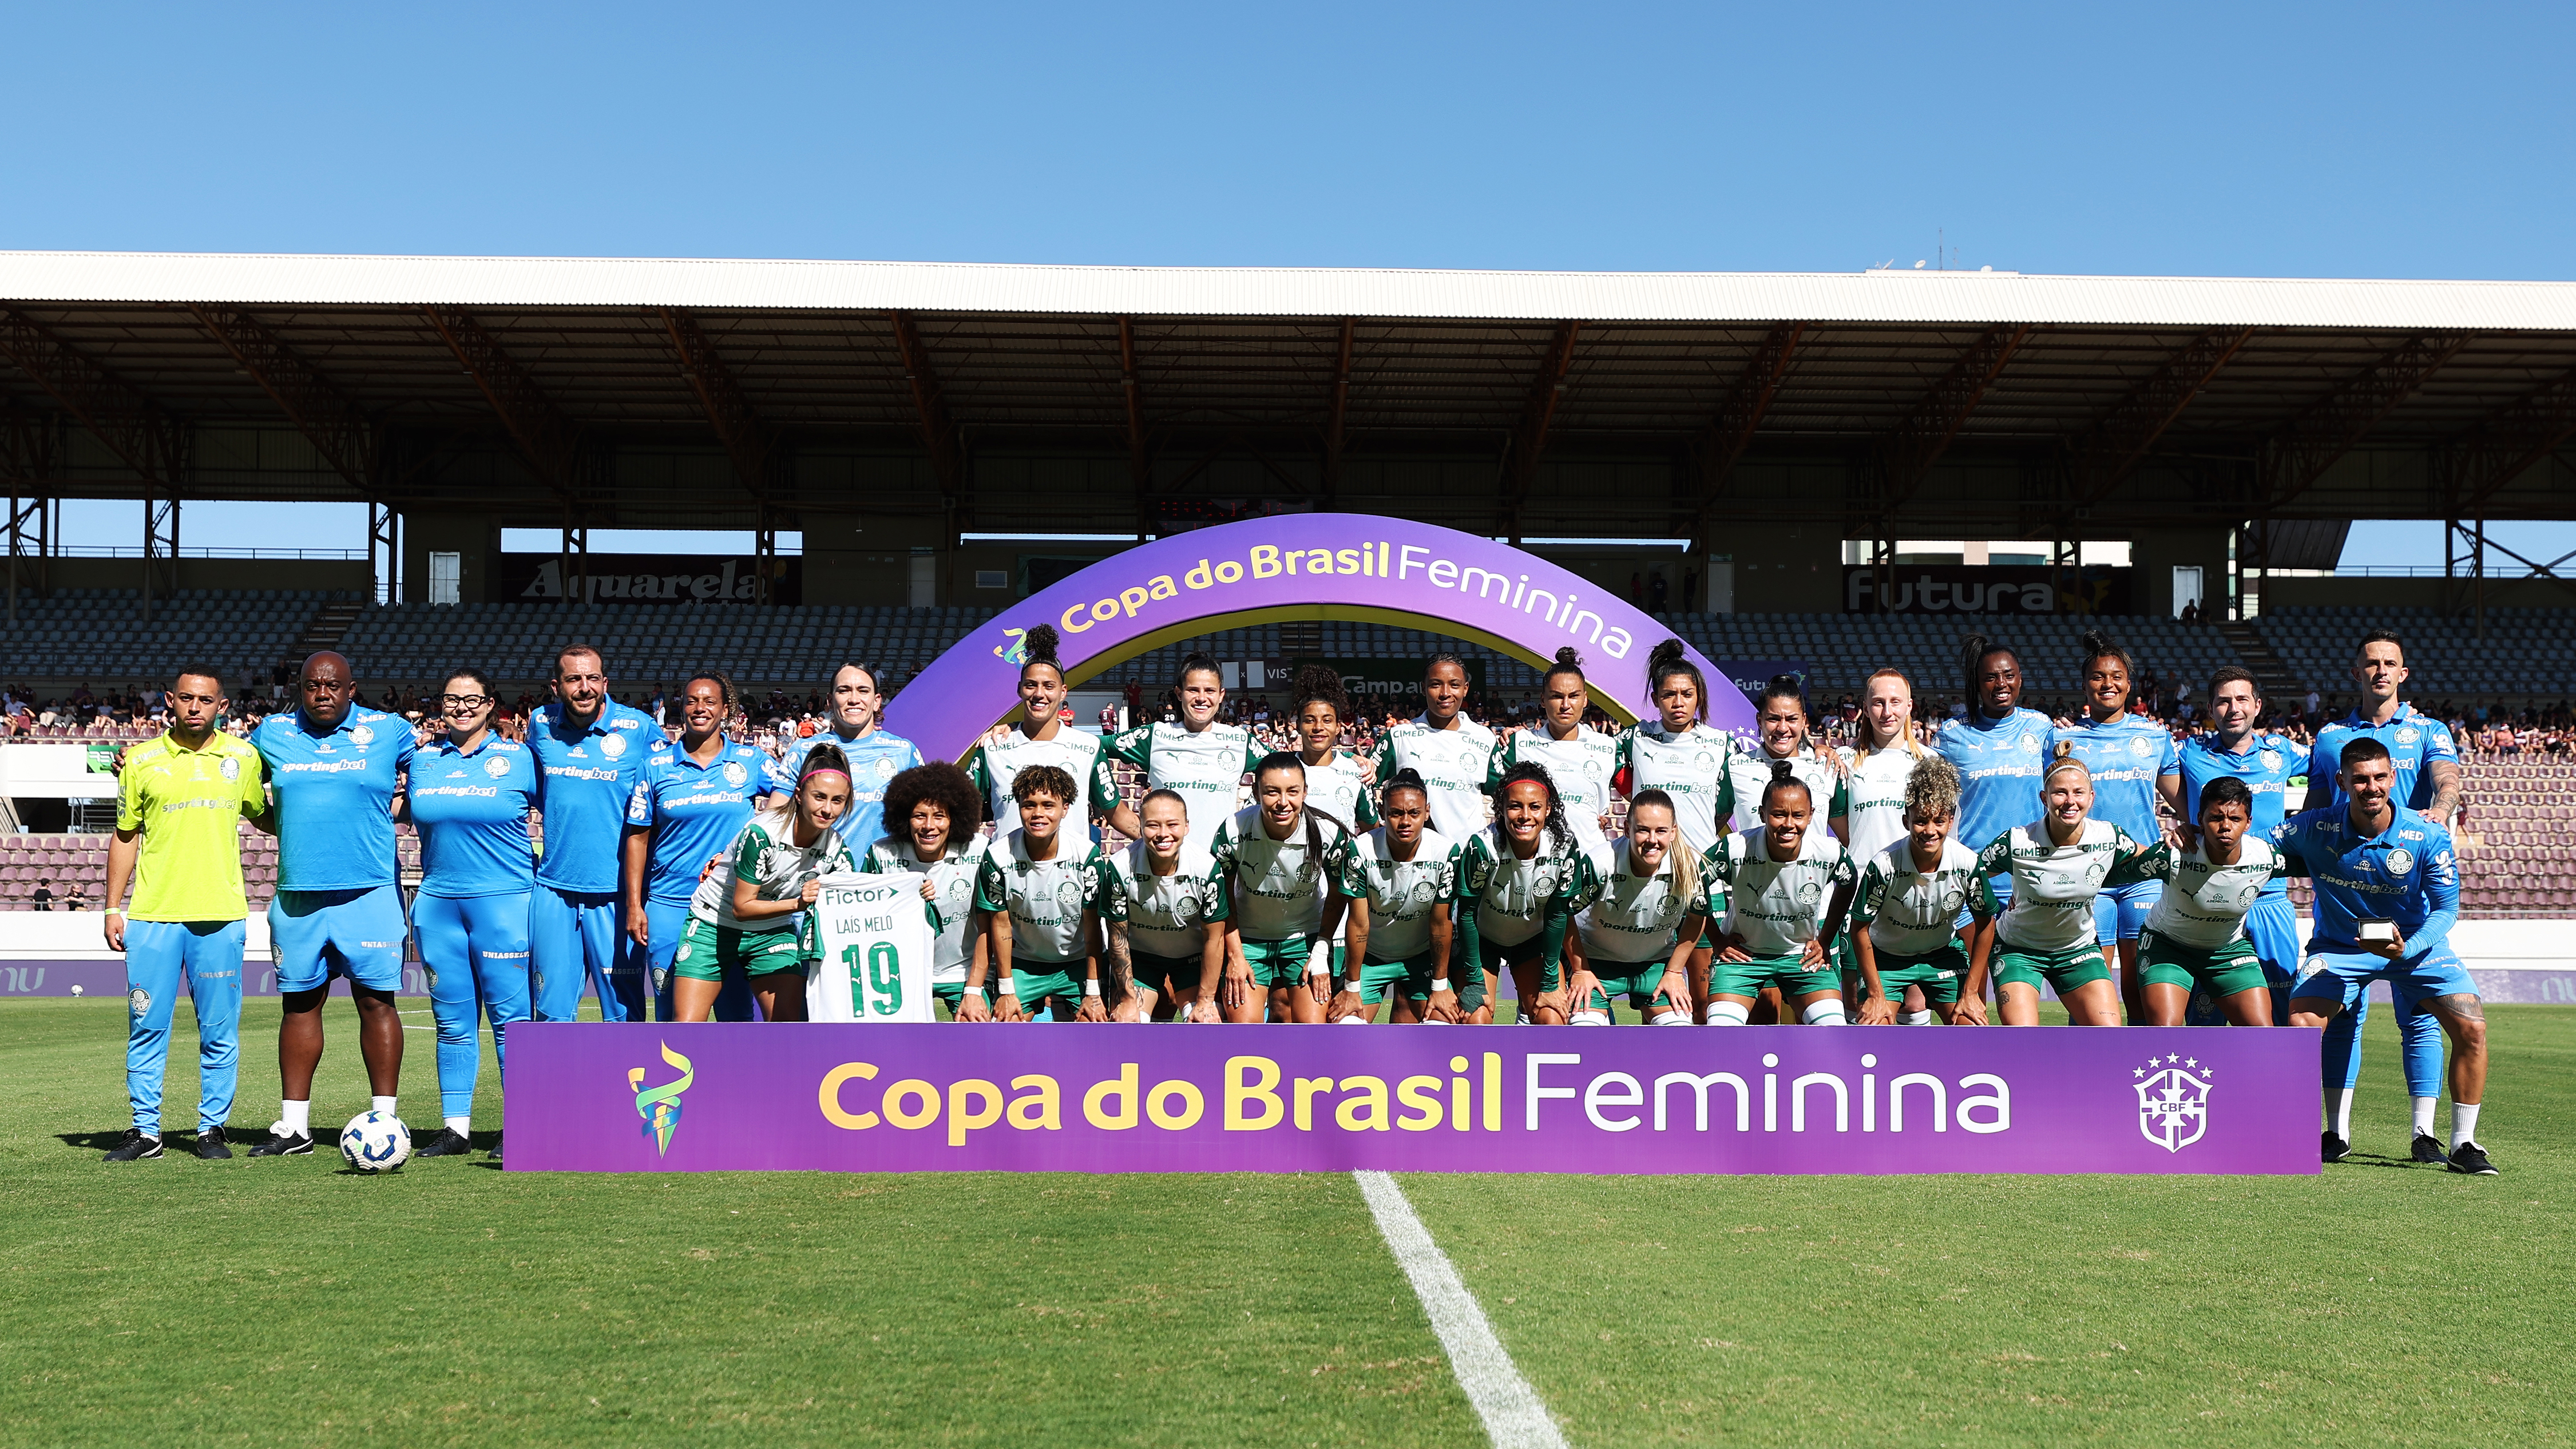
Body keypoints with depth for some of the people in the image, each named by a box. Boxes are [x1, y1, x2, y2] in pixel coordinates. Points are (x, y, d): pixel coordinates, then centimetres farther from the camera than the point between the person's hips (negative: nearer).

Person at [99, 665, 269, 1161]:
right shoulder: (142, 760, 6)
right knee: (147, 1028, 3)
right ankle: (145, 1130, 13)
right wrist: (113, 907, 7)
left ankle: (212, 1128, 12)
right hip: (152, 915, 0)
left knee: (219, 1032, 2)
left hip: (220, 914, 0)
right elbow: (125, 837, 10)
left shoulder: (243, 757, 6)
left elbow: (266, 820, 20)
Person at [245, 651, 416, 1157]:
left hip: (370, 893, -3)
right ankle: (293, 1126, 16)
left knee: (376, 1000, -3)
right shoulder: (272, 734, 10)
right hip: (296, 896, 3)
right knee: (299, 1004, 8)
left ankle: (385, 1120, 3)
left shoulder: (389, 732, 3)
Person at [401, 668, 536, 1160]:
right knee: (453, 1022, 8)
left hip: (504, 901, -4)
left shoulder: (518, 759, 1)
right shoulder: (422, 760, 10)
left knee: (510, 1018, -4)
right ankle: (455, 1128, 15)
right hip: (438, 903, 4)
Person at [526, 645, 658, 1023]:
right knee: (552, 1011, 9)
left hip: (616, 891, -3)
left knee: (624, 1013, 2)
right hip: (554, 888, 3)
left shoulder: (640, 728, -6)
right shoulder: (541, 724, 5)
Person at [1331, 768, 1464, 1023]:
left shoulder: (1446, 852, -22)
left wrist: (1440, 988, -7)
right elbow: (1358, 923, -17)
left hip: (1422, 956, 1)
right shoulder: (1362, 850, -24)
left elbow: (1440, 923, -13)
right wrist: (1351, 989, -10)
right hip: (1369, 955, -1)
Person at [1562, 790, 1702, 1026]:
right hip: (1595, 960, -2)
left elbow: (1697, 918, -1)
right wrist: (1580, 971, -5)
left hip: (1658, 961, 2)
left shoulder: (1689, 868, -22)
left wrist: (1674, 972, 1)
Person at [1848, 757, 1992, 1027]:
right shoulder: (1884, 865, -28)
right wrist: (1876, 995, -13)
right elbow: (1860, 928, -15)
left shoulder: (1969, 863, -21)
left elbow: (1985, 923, -5)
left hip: (1943, 955, 2)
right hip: (1887, 956, -2)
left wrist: (1970, 992, -5)